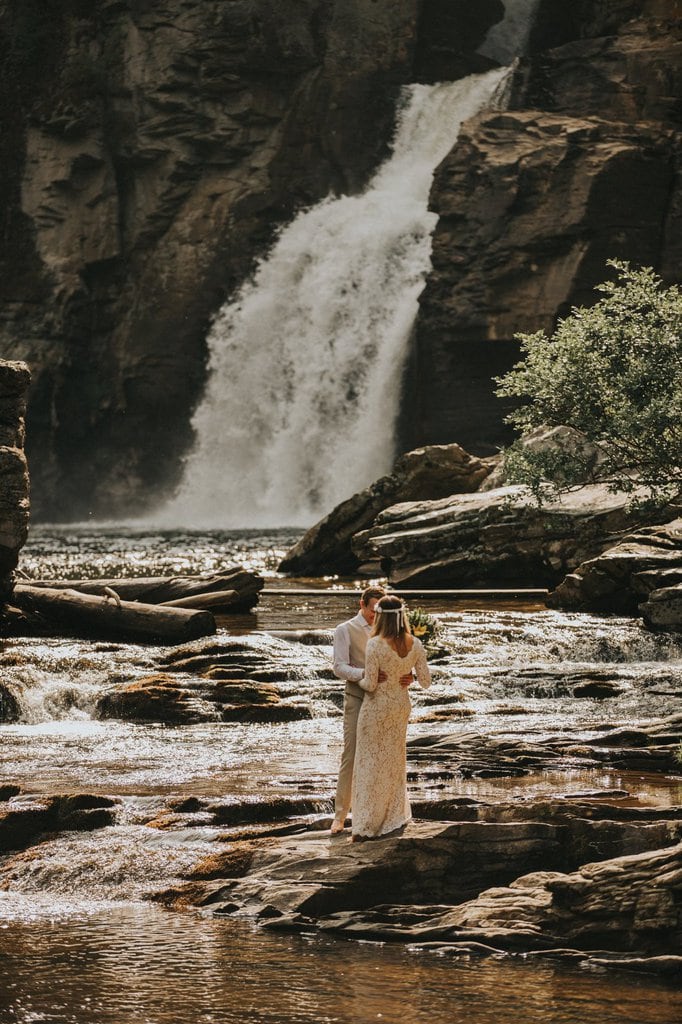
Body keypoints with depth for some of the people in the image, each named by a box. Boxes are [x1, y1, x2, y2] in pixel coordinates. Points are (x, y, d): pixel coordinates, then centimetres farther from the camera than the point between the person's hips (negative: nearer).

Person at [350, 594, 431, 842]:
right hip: (401, 705, 5)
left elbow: (370, 685, -20)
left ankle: (365, 825, 2)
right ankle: (393, 817, 30)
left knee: (370, 762, 3)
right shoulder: (415, 645, -7)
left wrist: (359, 681, 3)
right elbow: (425, 682, -2)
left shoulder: (375, 645, -22)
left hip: (377, 707, -5)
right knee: (394, 760, 21)